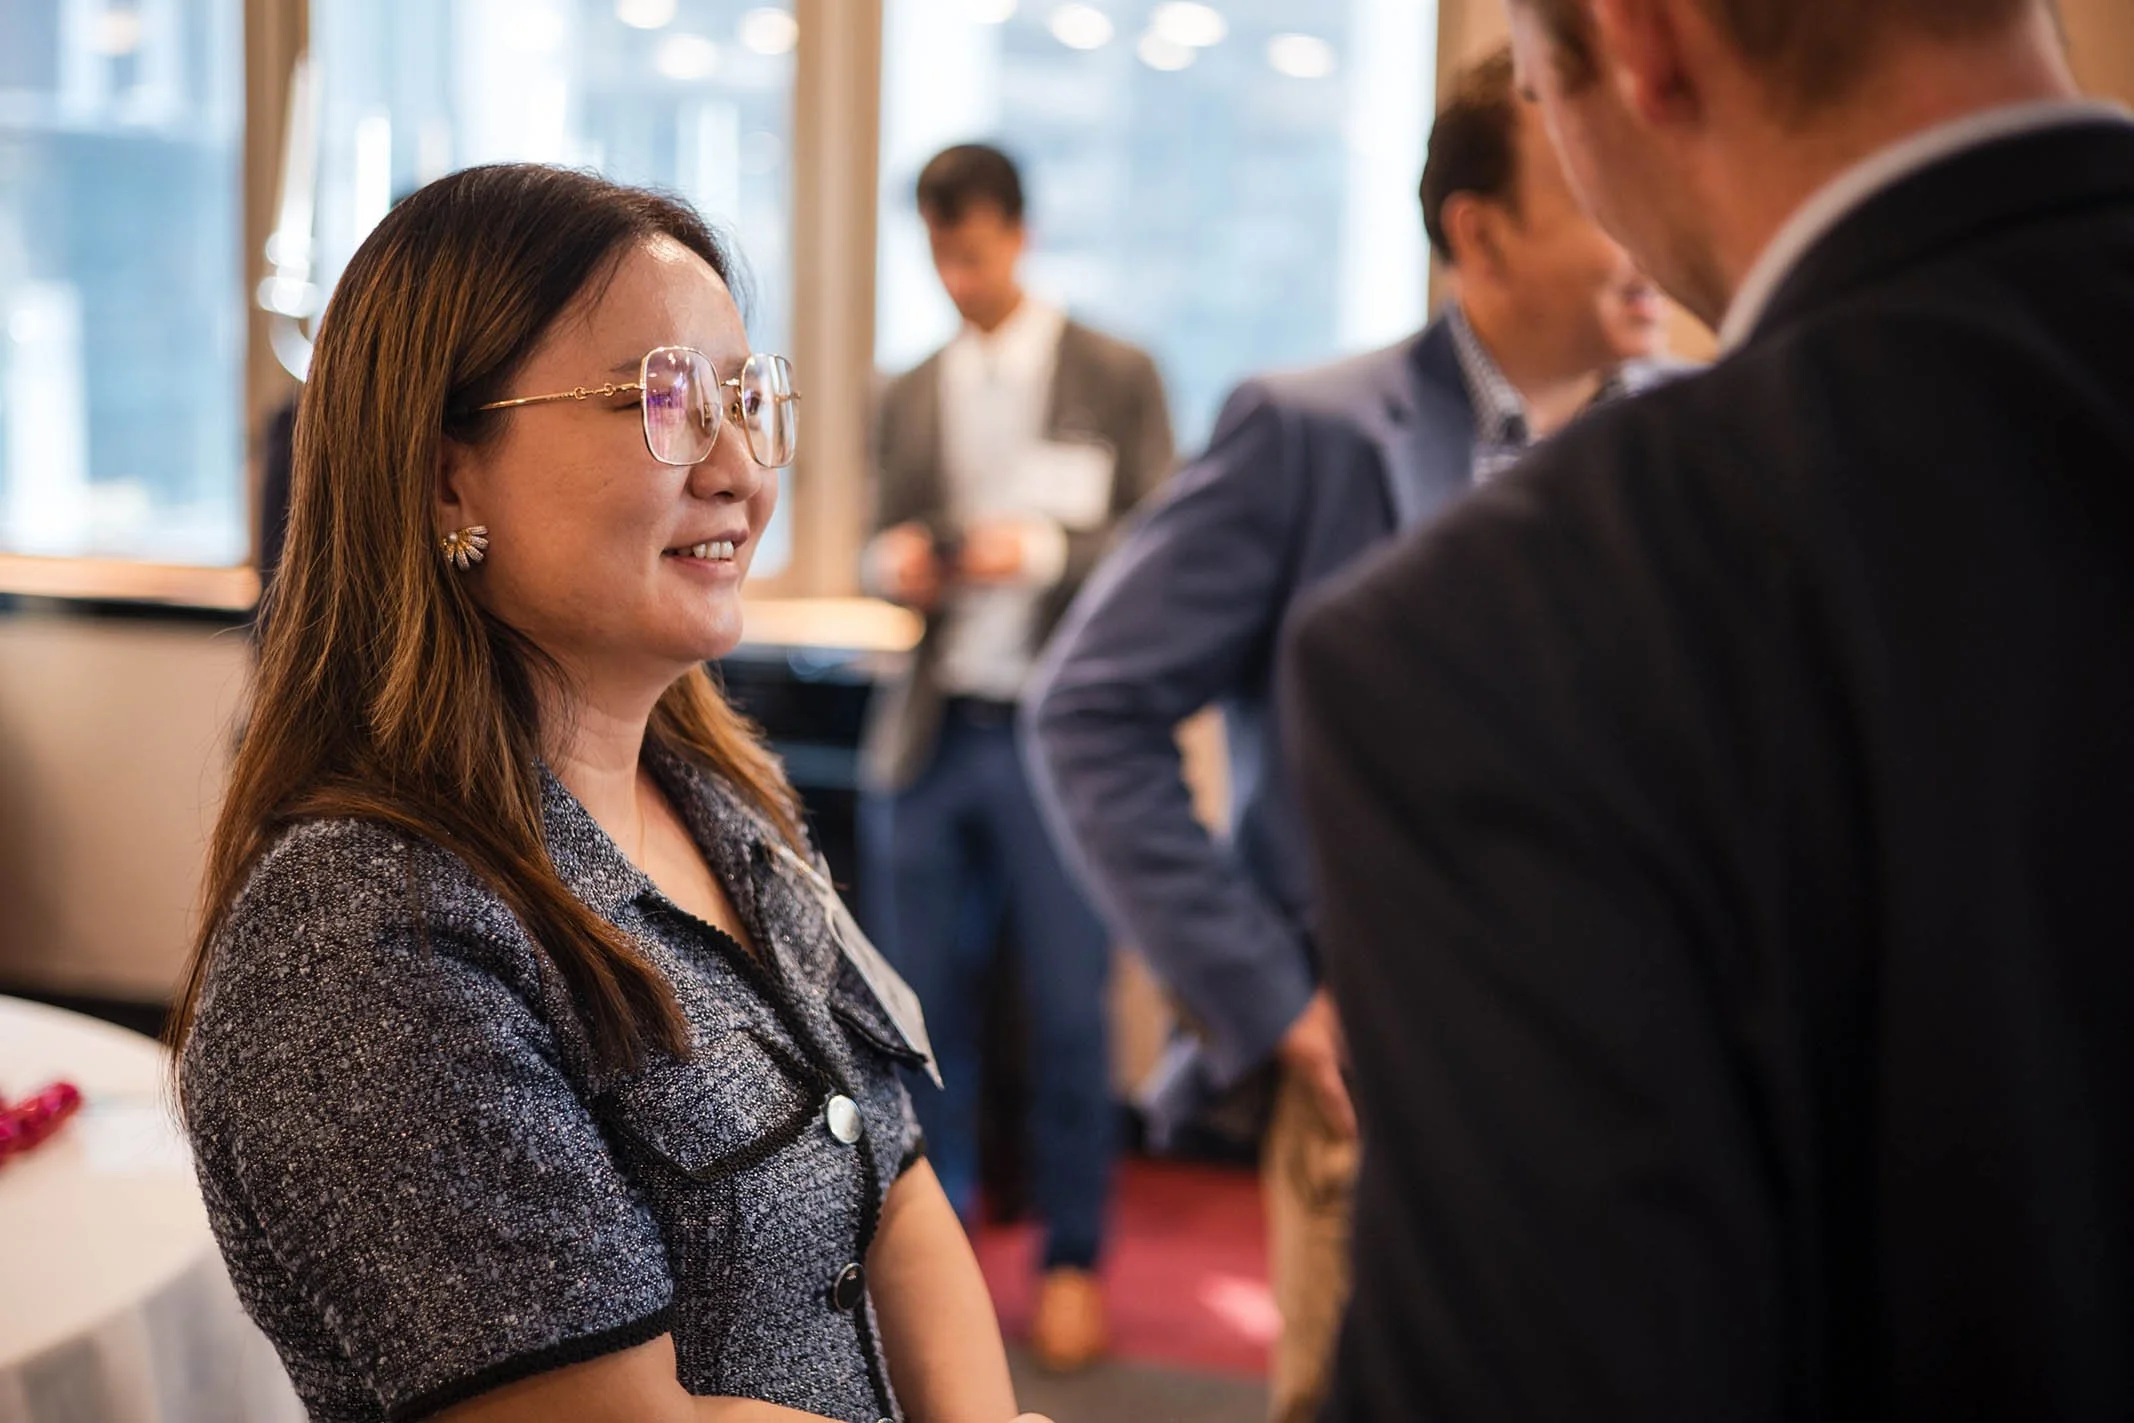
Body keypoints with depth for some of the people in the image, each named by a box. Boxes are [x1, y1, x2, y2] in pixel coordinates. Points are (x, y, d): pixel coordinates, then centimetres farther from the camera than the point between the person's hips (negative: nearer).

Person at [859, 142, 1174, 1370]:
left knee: (1070, 1013, 1)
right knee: (925, 1003, 6)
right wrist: (896, 562, -4)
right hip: (930, 730, 4)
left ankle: (1073, 1261, 14)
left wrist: (1046, 551, -16)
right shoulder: (910, 395, 14)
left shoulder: (1117, 378, 3)